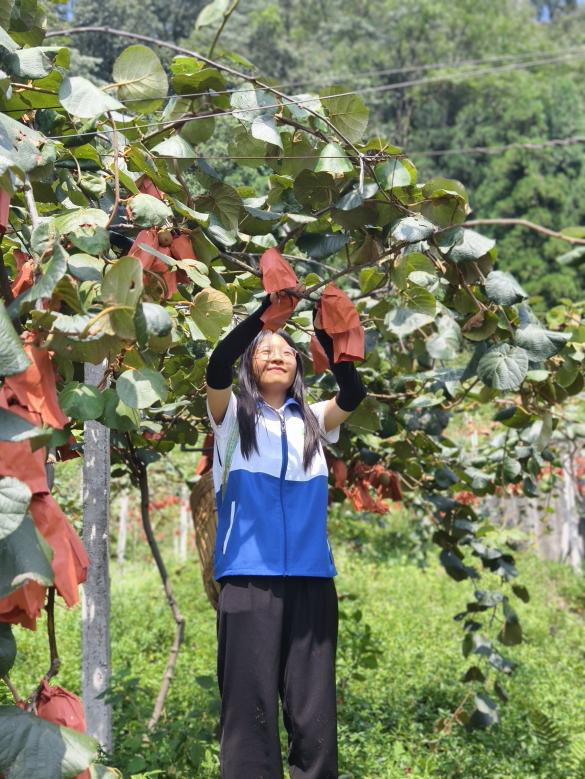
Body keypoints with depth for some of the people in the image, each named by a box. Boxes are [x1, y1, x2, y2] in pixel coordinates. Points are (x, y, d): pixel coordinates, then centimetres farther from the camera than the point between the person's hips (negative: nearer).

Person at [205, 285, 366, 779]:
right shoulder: (233, 415, 11)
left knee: (314, 714, 1)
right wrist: (266, 309, -17)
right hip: (249, 578, -2)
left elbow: (354, 393, -1)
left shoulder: (314, 420, 17)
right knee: (250, 708, -5)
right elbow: (218, 367, -8)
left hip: (311, 578, 2)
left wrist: (326, 334, -13)